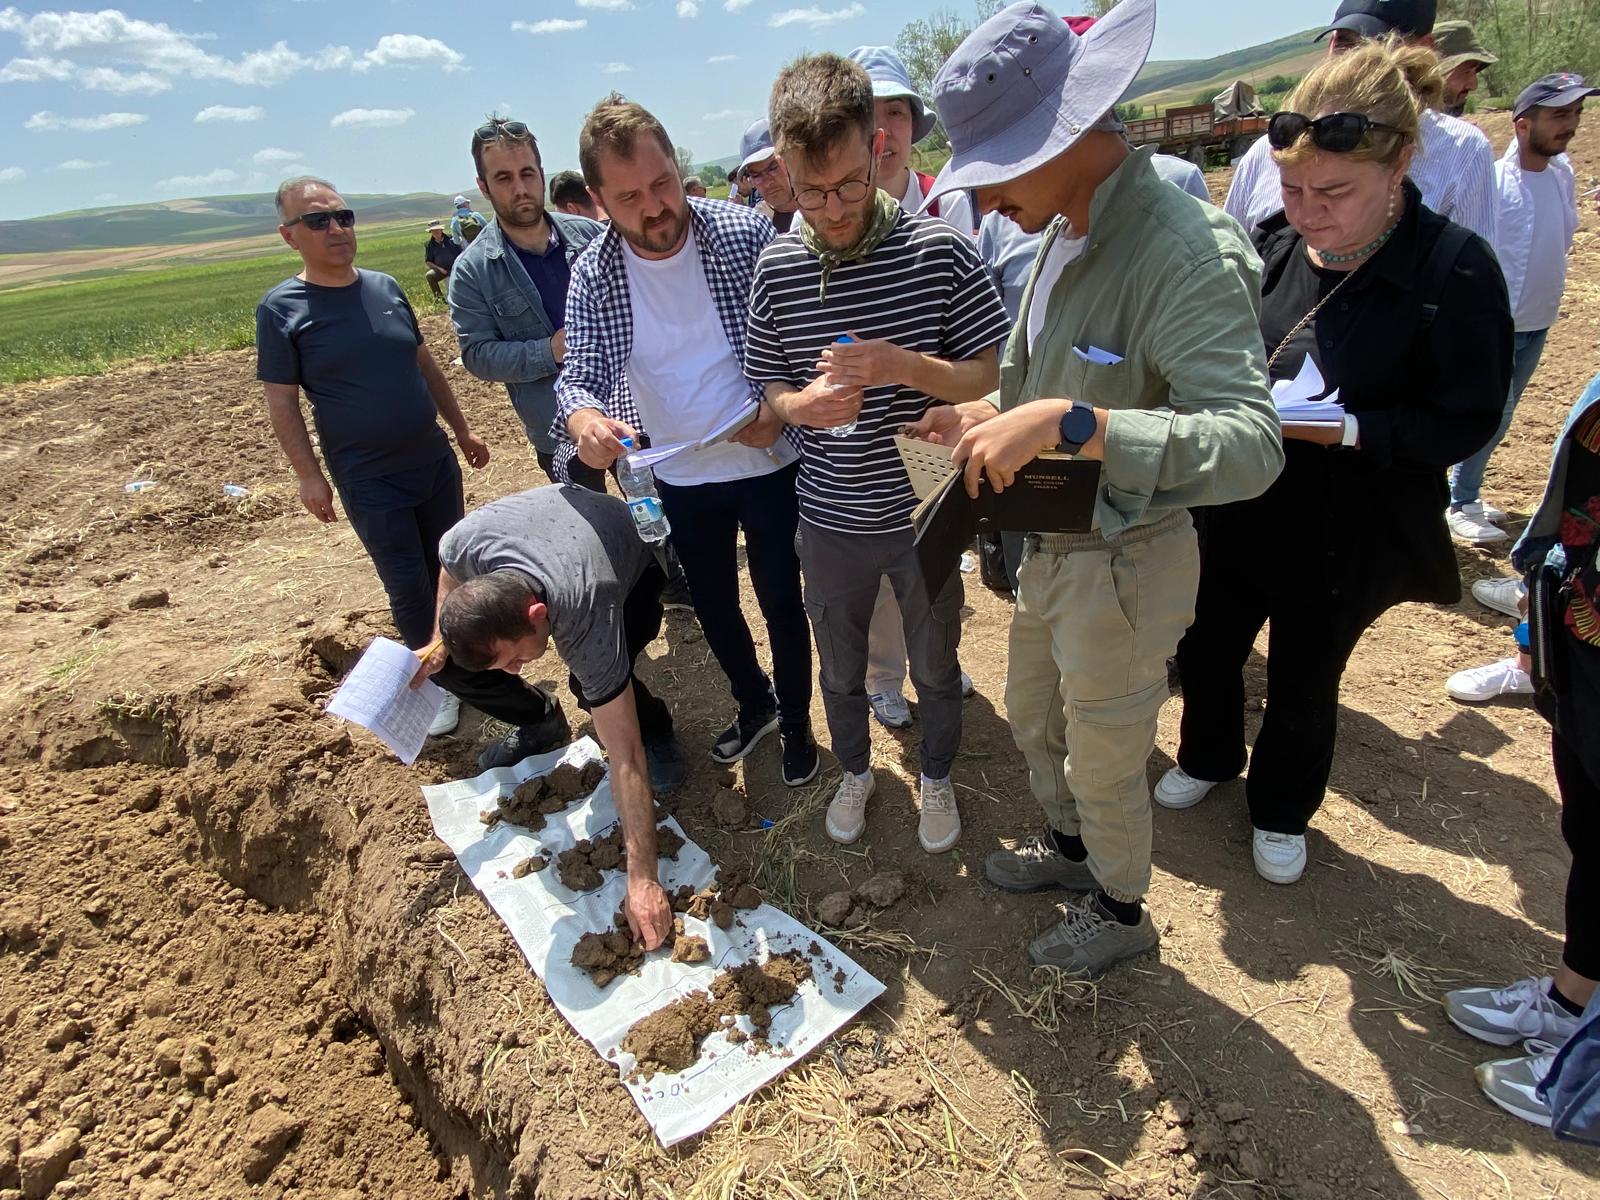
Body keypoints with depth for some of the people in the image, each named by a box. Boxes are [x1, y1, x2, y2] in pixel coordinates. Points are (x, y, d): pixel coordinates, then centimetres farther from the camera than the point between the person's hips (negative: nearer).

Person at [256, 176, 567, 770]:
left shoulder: (385, 288, 6)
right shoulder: (281, 310, -7)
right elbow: (282, 402, -6)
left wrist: (462, 430, 14)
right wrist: (309, 475, -12)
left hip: (435, 464, 5)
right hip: (370, 483, -4)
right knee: (410, 594, 2)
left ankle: (455, 666, 32)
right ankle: (438, 682, 18)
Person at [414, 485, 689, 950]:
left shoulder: (585, 623, -46)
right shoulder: (464, 544, -37)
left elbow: (624, 760, -42)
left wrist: (642, 878, -41)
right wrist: (440, 645, -15)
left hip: (635, 560, -5)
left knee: (593, 683, -28)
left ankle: (657, 732, 2)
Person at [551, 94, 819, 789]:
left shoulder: (745, 233, -15)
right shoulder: (592, 275, -8)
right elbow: (581, 374, -11)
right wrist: (583, 419, -35)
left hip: (766, 463, -3)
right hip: (681, 478, 3)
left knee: (781, 602, 10)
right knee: (713, 608, 19)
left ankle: (796, 720, 36)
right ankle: (754, 704, 46)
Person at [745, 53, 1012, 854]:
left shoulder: (938, 249, -12)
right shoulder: (778, 266, -5)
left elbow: (995, 376, -9)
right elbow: (769, 384, 4)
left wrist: (905, 366, -27)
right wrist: (803, 404, -19)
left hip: (923, 511, -1)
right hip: (829, 518, 2)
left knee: (935, 666, 18)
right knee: (840, 668, 21)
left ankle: (937, 779, 47)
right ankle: (855, 772, 49)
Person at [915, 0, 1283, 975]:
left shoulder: (1185, 251, -26)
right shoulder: (1064, 236, 1)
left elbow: (1252, 444, -35)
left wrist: (1067, 423, -45)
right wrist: (986, 416, -2)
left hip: (1123, 566, -8)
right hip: (1051, 551, 9)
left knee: (1105, 760, 14)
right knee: (1035, 719, 27)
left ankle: (1121, 911, 44)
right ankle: (1069, 848, 55)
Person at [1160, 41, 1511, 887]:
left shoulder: (1453, 270, -18)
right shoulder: (1271, 245, -6)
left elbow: (1465, 420, -15)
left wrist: (1345, 429, -28)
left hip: (1340, 533, -4)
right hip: (1235, 508, 4)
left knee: (1303, 678, 15)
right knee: (1206, 646, 19)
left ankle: (1281, 812, 42)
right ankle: (1207, 757, 49)